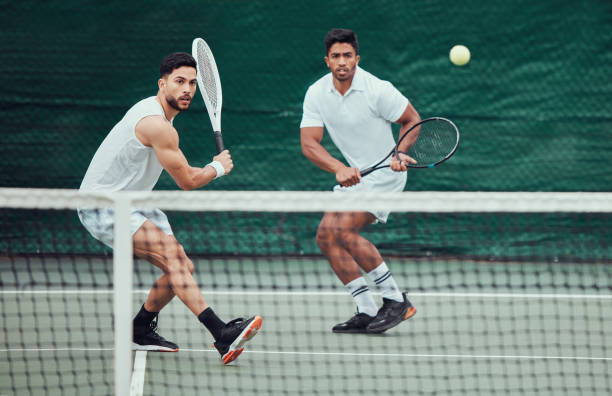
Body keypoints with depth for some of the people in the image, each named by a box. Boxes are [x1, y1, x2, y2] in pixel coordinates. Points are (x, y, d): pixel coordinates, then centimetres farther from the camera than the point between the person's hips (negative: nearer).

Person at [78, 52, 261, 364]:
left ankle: (141, 332, 22)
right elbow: (187, 181, -15)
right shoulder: (157, 125, -23)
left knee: (182, 268, 2)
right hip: (101, 206, -10)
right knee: (171, 251, -27)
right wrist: (218, 168, 3)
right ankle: (221, 335, -39)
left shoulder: (159, 114, 10)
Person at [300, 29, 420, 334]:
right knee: (325, 236, -3)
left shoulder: (377, 90, -18)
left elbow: (412, 119, -6)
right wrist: (339, 169, -28)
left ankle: (395, 300, -16)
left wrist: (400, 151, -24)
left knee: (342, 229, -22)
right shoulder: (316, 94, -5)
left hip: (385, 174, -7)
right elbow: (309, 143, -11)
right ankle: (367, 313, 2)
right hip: (353, 175, 7)